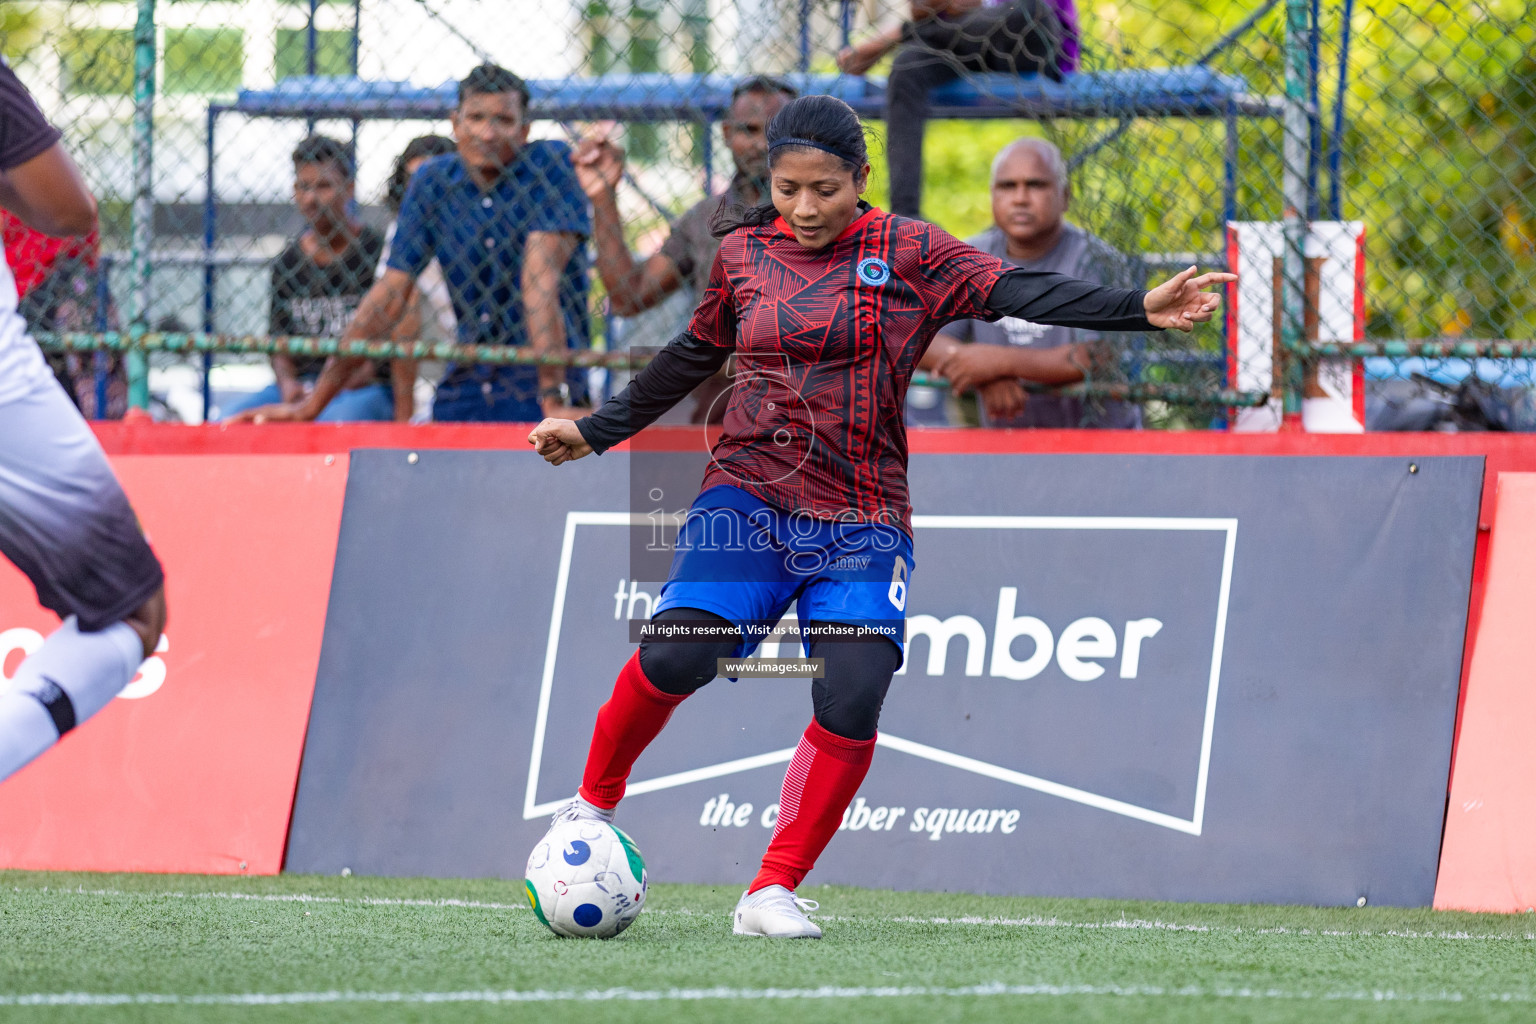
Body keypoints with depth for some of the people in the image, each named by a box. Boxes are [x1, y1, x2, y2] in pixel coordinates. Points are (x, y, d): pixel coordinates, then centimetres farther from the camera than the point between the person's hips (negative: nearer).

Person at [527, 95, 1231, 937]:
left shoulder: (905, 253, 1)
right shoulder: (743, 253, 8)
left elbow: (1015, 291, -8)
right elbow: (694, 356, 23)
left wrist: (1140, 308, -20)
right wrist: (597, 430, 29)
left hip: (860, 520, 0)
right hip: (749, 496, 1)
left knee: (852, 702, -16)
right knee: (675, 655, -22)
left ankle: (773, 892, -1)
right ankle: (592, 806, 3)